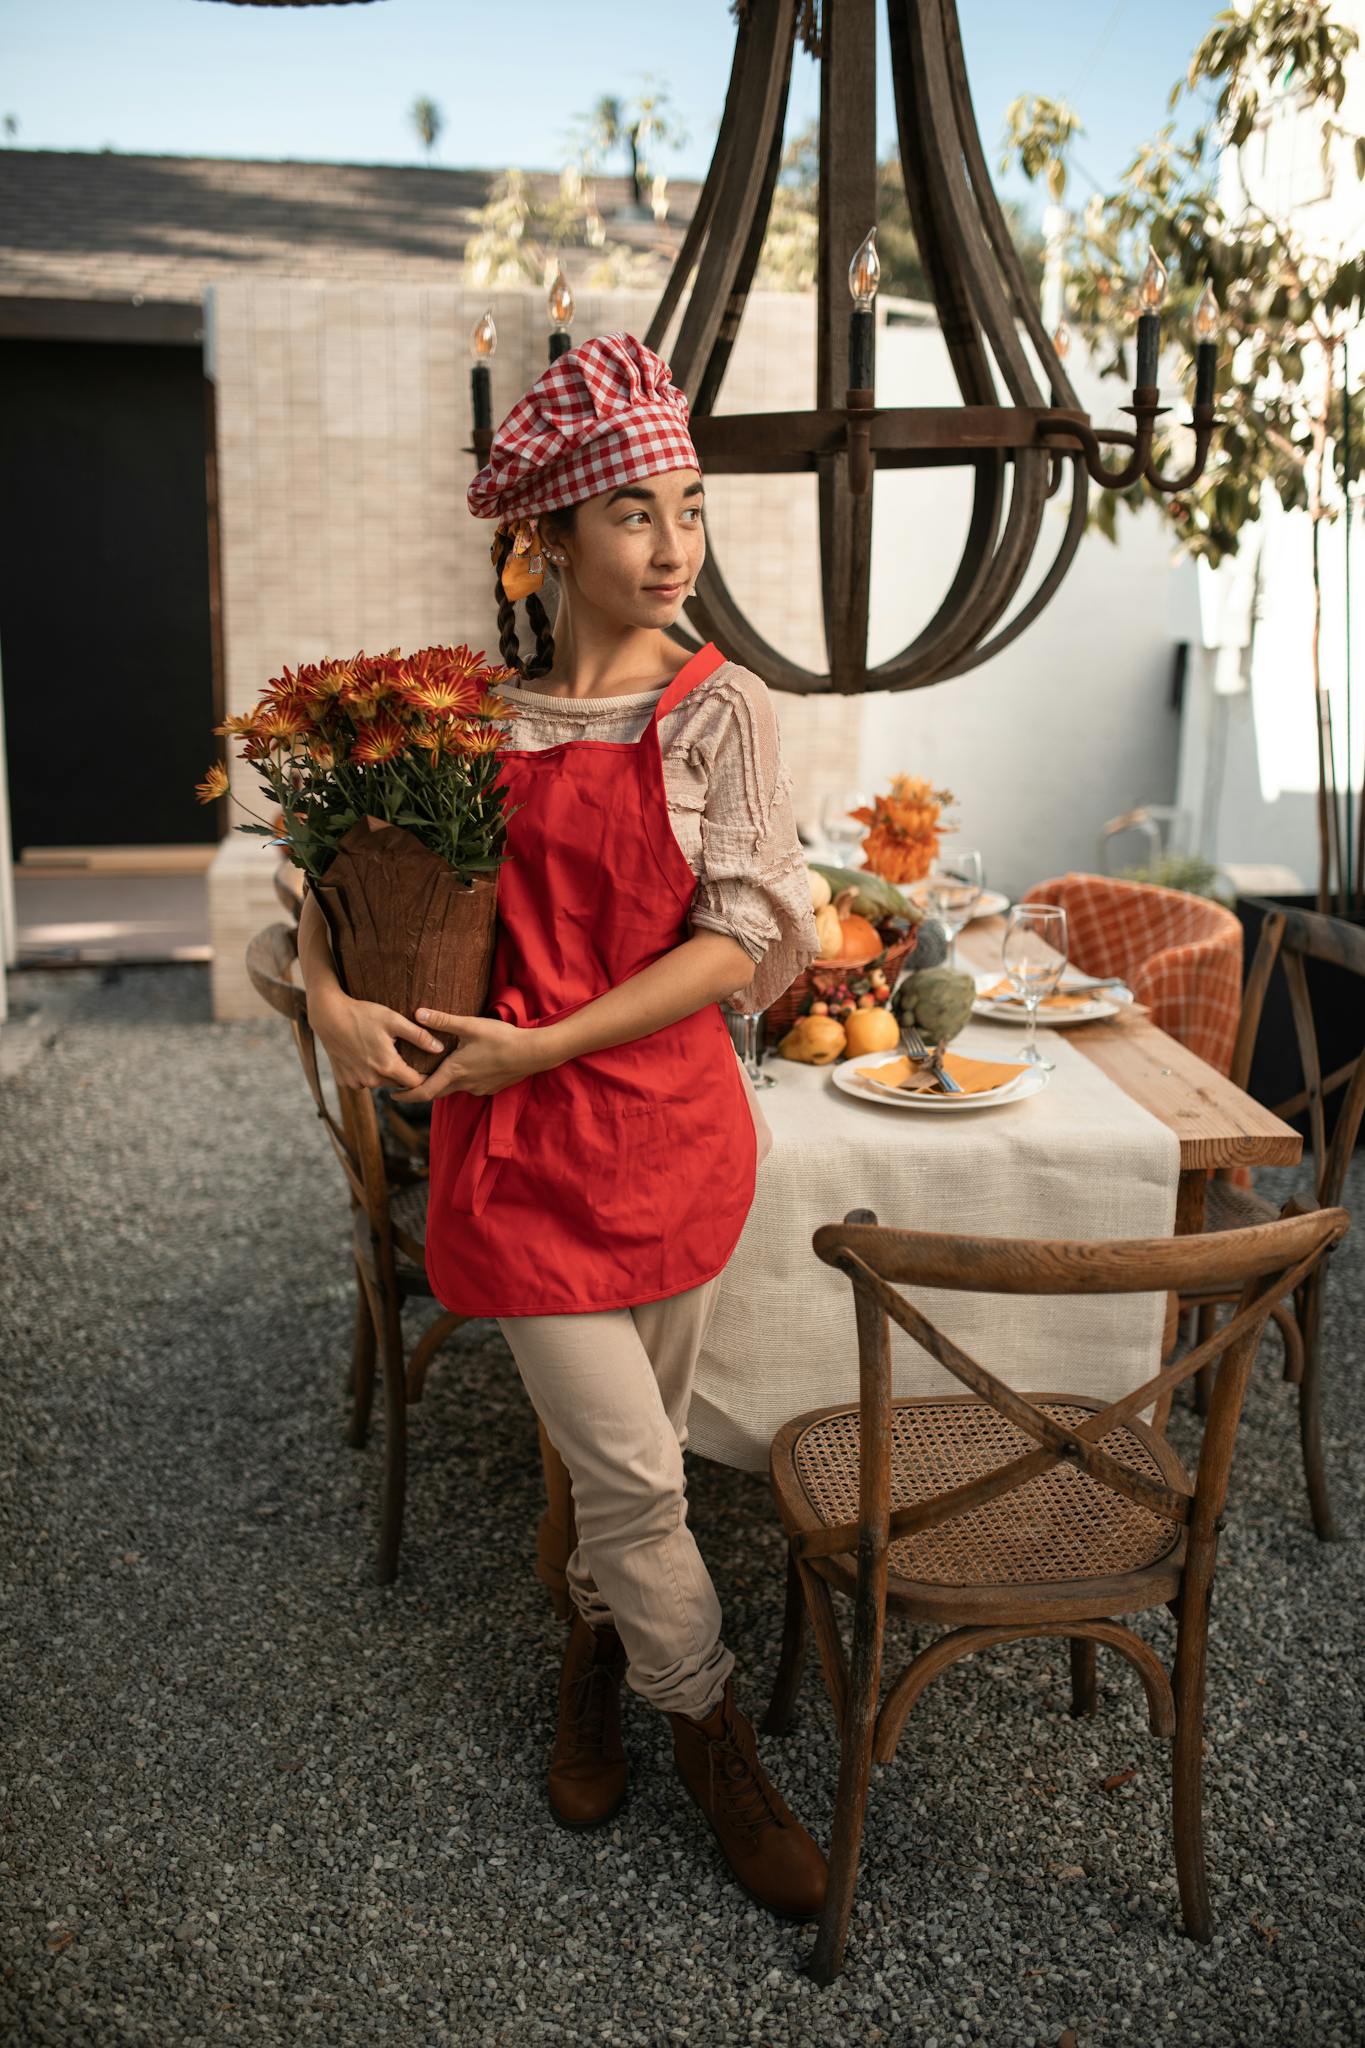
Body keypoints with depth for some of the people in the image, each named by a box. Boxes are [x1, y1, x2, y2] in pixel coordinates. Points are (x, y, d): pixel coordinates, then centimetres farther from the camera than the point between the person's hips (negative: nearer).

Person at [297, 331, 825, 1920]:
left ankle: (597, 1656, 44)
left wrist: (546, 1045, -17)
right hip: (517, 1147, 0)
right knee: (635, 1472, 2)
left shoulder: (718, 706, -4)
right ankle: (711, 1736, 26)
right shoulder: (478, 706, 0)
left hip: (671, 1123, 1)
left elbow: (742, 941, -11)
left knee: (627, 1449, 16)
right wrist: (328, 987, -11)